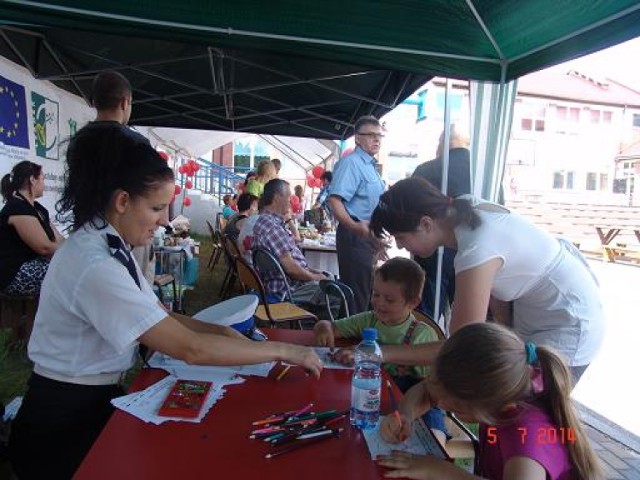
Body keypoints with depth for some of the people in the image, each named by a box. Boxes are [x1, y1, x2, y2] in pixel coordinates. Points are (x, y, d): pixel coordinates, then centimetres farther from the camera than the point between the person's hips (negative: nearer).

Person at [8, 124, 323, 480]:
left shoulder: (110, 247, 0)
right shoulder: (95, 266, -30)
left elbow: (161, 317, 5)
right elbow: (190, 349, -31)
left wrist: (222, 331, -9)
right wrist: (282, 350, -23)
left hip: (96, 401, 7)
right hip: (64, 426, -7)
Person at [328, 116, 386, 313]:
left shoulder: (370, 166, 18)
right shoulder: (351, 162, -13)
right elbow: (334, 200, -27)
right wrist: (354, 226, -41)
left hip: (369, 236, 10)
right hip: (356, 236, -10)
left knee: (366, 291, 18)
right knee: (356, 296, -7)